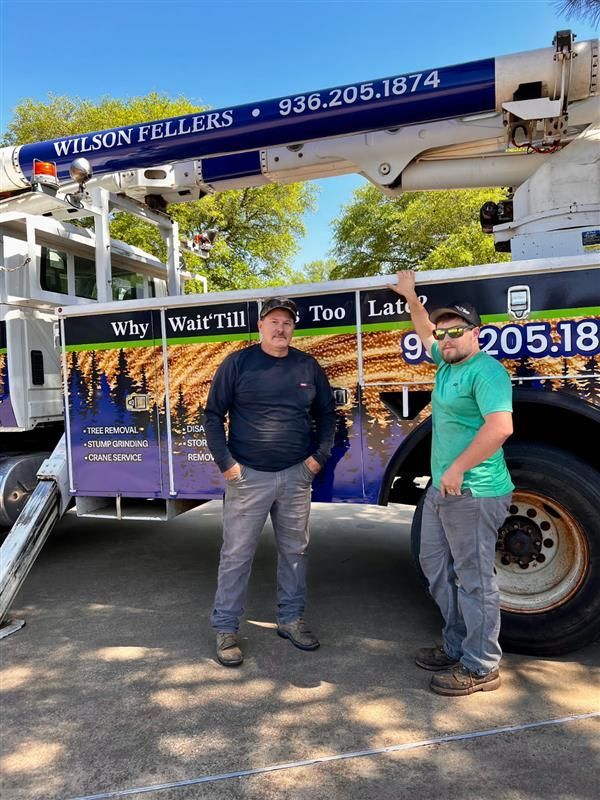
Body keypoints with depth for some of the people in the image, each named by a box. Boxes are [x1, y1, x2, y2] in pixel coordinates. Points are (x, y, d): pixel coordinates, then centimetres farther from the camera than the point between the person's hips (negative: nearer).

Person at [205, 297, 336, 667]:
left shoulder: (308, 366, 5)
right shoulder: (238, 363, -3)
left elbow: (326, 413, 13)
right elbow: (214, 415, -2)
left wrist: (320, 455, 2)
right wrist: (225, 462, -9)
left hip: (297, 475, 4)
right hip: (248, 476, -3)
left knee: (295, 550, 14)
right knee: (237, 555, 4)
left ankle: (291, 619, 31)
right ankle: (226, 628, 19)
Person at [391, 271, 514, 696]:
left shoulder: (486, 370, -15)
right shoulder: (447, 363, 12)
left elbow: (500, 426, -27)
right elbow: (425, 334, 33)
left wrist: (458, 468, -24)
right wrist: (411, 298, 31)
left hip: (474, 494, -10)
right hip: (442, 490, 10)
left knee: (474, 580, 1)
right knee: (436, 566, 19)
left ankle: (481, 668, 18)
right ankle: (456, 648, 34)